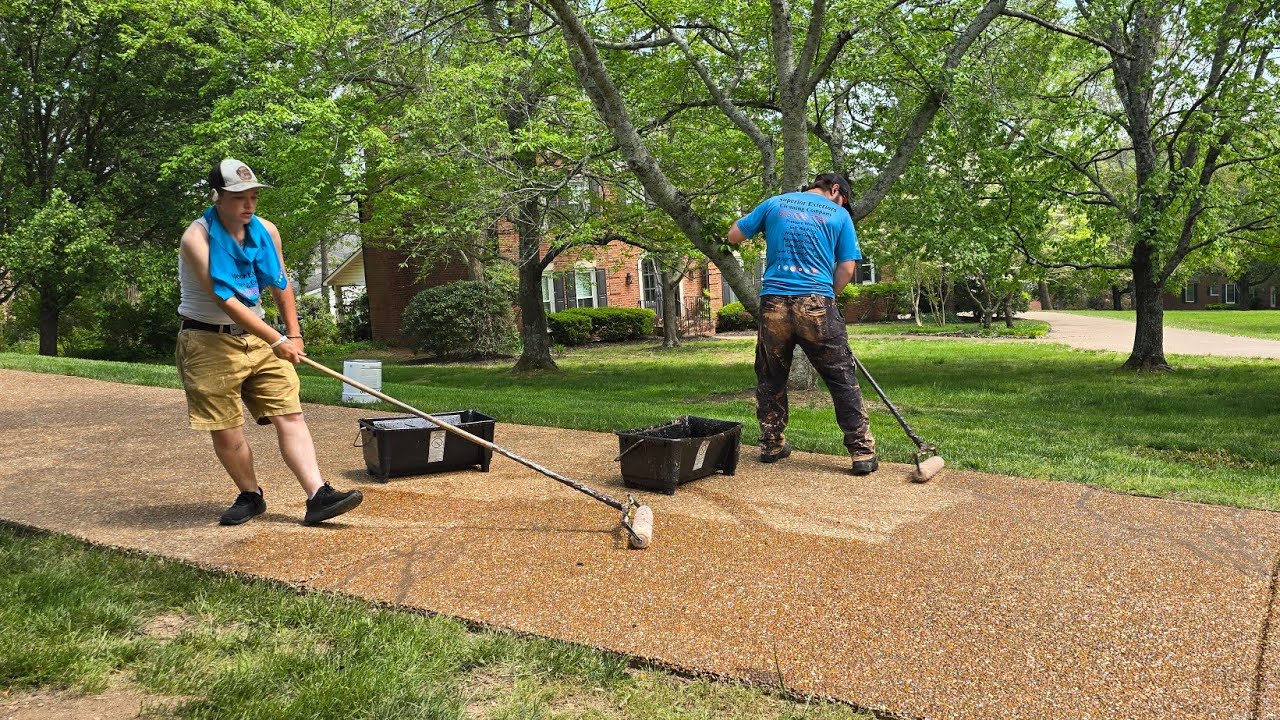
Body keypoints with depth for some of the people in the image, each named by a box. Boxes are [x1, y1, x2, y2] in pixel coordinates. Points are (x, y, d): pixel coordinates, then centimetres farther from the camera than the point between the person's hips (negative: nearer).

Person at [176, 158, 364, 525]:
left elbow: (280, 284, 14)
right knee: (226, 432, 0)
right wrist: (277, 341, -28)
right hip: (210, 343, -5)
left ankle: (318, 496, -10)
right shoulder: (197, 238, -16)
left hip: (258, 337, 5)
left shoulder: (266, 231, 2)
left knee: (291, 415, -6)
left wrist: (294, 335, 8)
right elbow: (224, 300, -24)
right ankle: (250, 496, 22)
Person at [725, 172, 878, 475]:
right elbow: (847, 269, 4)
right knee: (843, 379, 5)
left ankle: (772, 445, 24)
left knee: (770, 379, 17)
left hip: (774, 303, 2)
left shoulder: (775, 203, 13)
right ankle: (863, 452, 3)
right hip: (817, 304, -2)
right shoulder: (839, 215, 9)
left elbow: (734, 236, 16)